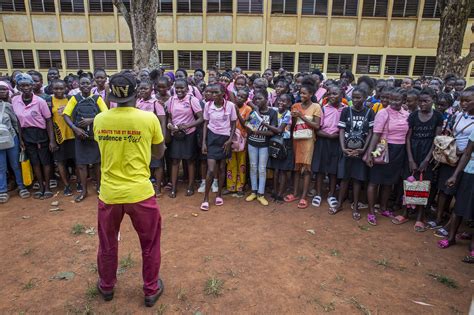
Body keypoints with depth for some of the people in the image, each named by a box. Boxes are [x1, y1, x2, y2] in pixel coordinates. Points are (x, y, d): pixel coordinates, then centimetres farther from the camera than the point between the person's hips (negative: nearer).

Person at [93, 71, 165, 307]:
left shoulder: (99, 120, -3)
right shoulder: (149, 118, -12)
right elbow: (159, 154, 1)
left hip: (109, 193, 3)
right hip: (140, 192, -3)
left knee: (107, 244, 24)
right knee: (150, 244, 17)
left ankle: (106, 287, 44)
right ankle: (151, 290, 31)